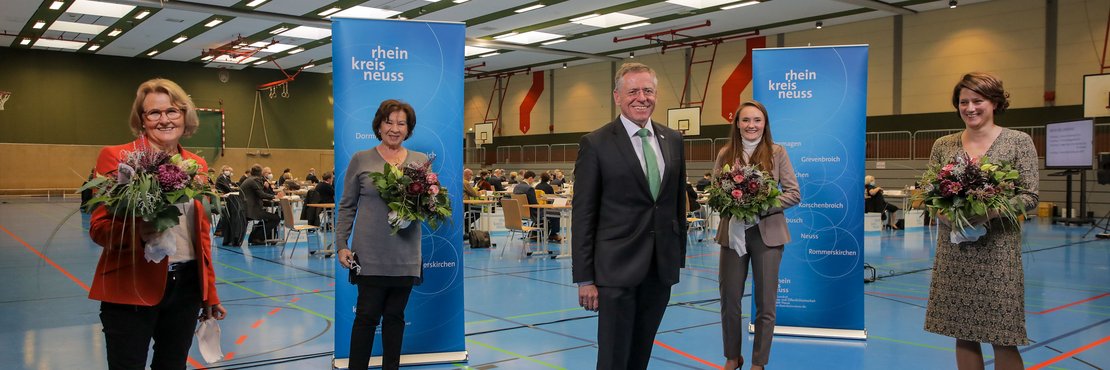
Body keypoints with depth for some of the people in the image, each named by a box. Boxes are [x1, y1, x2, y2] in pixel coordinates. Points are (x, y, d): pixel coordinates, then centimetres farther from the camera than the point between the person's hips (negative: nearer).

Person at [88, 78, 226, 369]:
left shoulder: (197, 165, 8)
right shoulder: (116, 157, -5)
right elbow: (98, 228, -6)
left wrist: (209, 293, 14)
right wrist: (137, 231, -28)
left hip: (187, 285, 5)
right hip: (132, 288, -4)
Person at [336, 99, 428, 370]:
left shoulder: (421, 161, 8)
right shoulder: (361, 160, 2)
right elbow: (347, 206, 3)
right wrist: (341, 245, -3)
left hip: (406, 255, 2)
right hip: (370, 255, -2)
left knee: (395, 315, 11)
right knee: (367, 315, 2)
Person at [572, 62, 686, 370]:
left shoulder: (673, 140, 9)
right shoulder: (595, 144, -7)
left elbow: (679, 200, 15)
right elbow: (583, 215, -8)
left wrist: (680, 254, 12)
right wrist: (584, 278, -10)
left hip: (662, 266, 5)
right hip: (617, 267, -5)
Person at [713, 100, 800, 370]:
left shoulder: (777, 153, -1)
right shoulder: (725, 154, 3)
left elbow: (794, 194, -3)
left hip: (767, 233, -1)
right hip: (732, 232, 2)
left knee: (765, 304, 6)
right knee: (729, 300, 8)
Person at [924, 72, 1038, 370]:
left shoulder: (1019, 142, 1)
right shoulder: (943, 145, 8)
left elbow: (1029, 197, -3)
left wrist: (989, 211, -19)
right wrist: (946, 212, -14)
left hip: (997, 251, -3)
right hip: (953, 252, 3)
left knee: (1003, 340, -1)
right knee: (963, 335, 8)